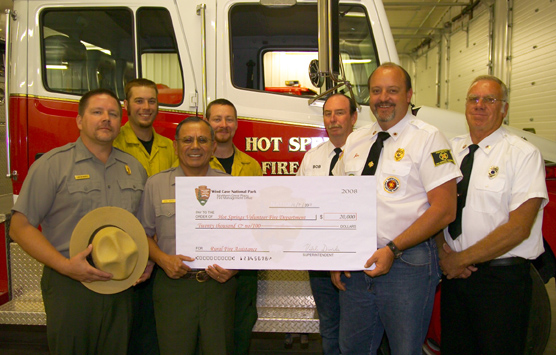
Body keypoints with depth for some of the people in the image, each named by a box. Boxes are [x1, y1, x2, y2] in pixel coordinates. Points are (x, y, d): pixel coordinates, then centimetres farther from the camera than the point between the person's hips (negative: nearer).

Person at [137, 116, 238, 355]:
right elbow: (143, 234, 8)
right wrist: (162, 259, -8)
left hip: (219, 285, 1)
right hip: (173, 285, 0)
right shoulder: (155, 184, 5)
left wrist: (233, 267, -8)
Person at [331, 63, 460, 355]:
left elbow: (444, 210, -12)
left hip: (406, 264, -5)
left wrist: (393, 249, -17)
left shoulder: (428, 139, -5)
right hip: (355, 264, 5)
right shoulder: (355, 140, 11)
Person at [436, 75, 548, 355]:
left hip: (502, 279, -4)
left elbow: (518, 228, -15)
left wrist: (462, 259, -13)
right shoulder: (451, 150, 8)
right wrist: (443, 251, -8)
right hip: (454, 272, 5)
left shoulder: (524, 154, -8)